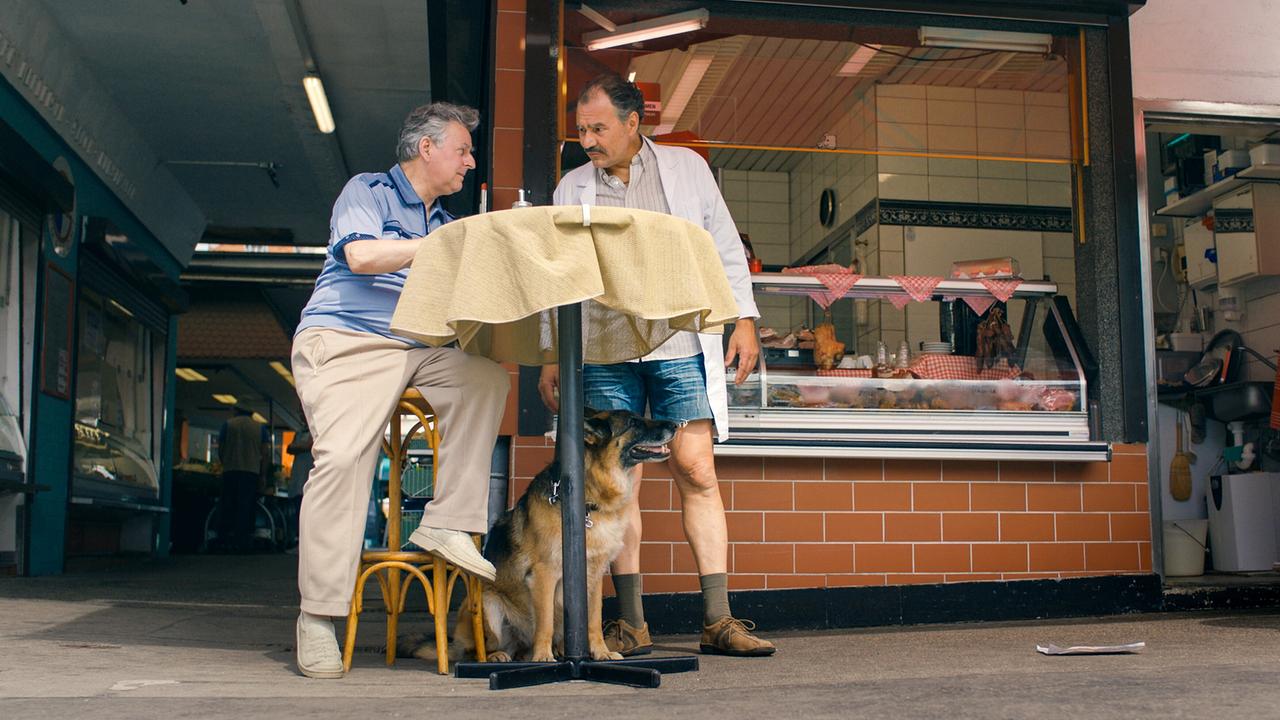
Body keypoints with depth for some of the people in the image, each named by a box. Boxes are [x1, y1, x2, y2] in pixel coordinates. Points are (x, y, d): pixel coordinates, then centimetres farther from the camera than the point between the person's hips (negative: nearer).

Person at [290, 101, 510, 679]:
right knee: (343, 457, -24)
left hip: (418, 350, 6)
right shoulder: (367, 191, 7)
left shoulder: (443, 222, 26)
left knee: (486, 375, -22)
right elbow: (361, 255, -13)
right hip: (344, 342, -6)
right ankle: (318, 615, -19)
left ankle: (446, 523, -20)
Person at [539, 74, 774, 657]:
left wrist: (744, 319, 3)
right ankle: (631, 624, 4)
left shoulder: (687, 167, 11)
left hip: (682, 346, -1)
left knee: (697, 472, -5)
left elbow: (725, 249, 12)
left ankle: (718, 620, 0)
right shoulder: (572, 188, 14)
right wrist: (551, 358, 9)